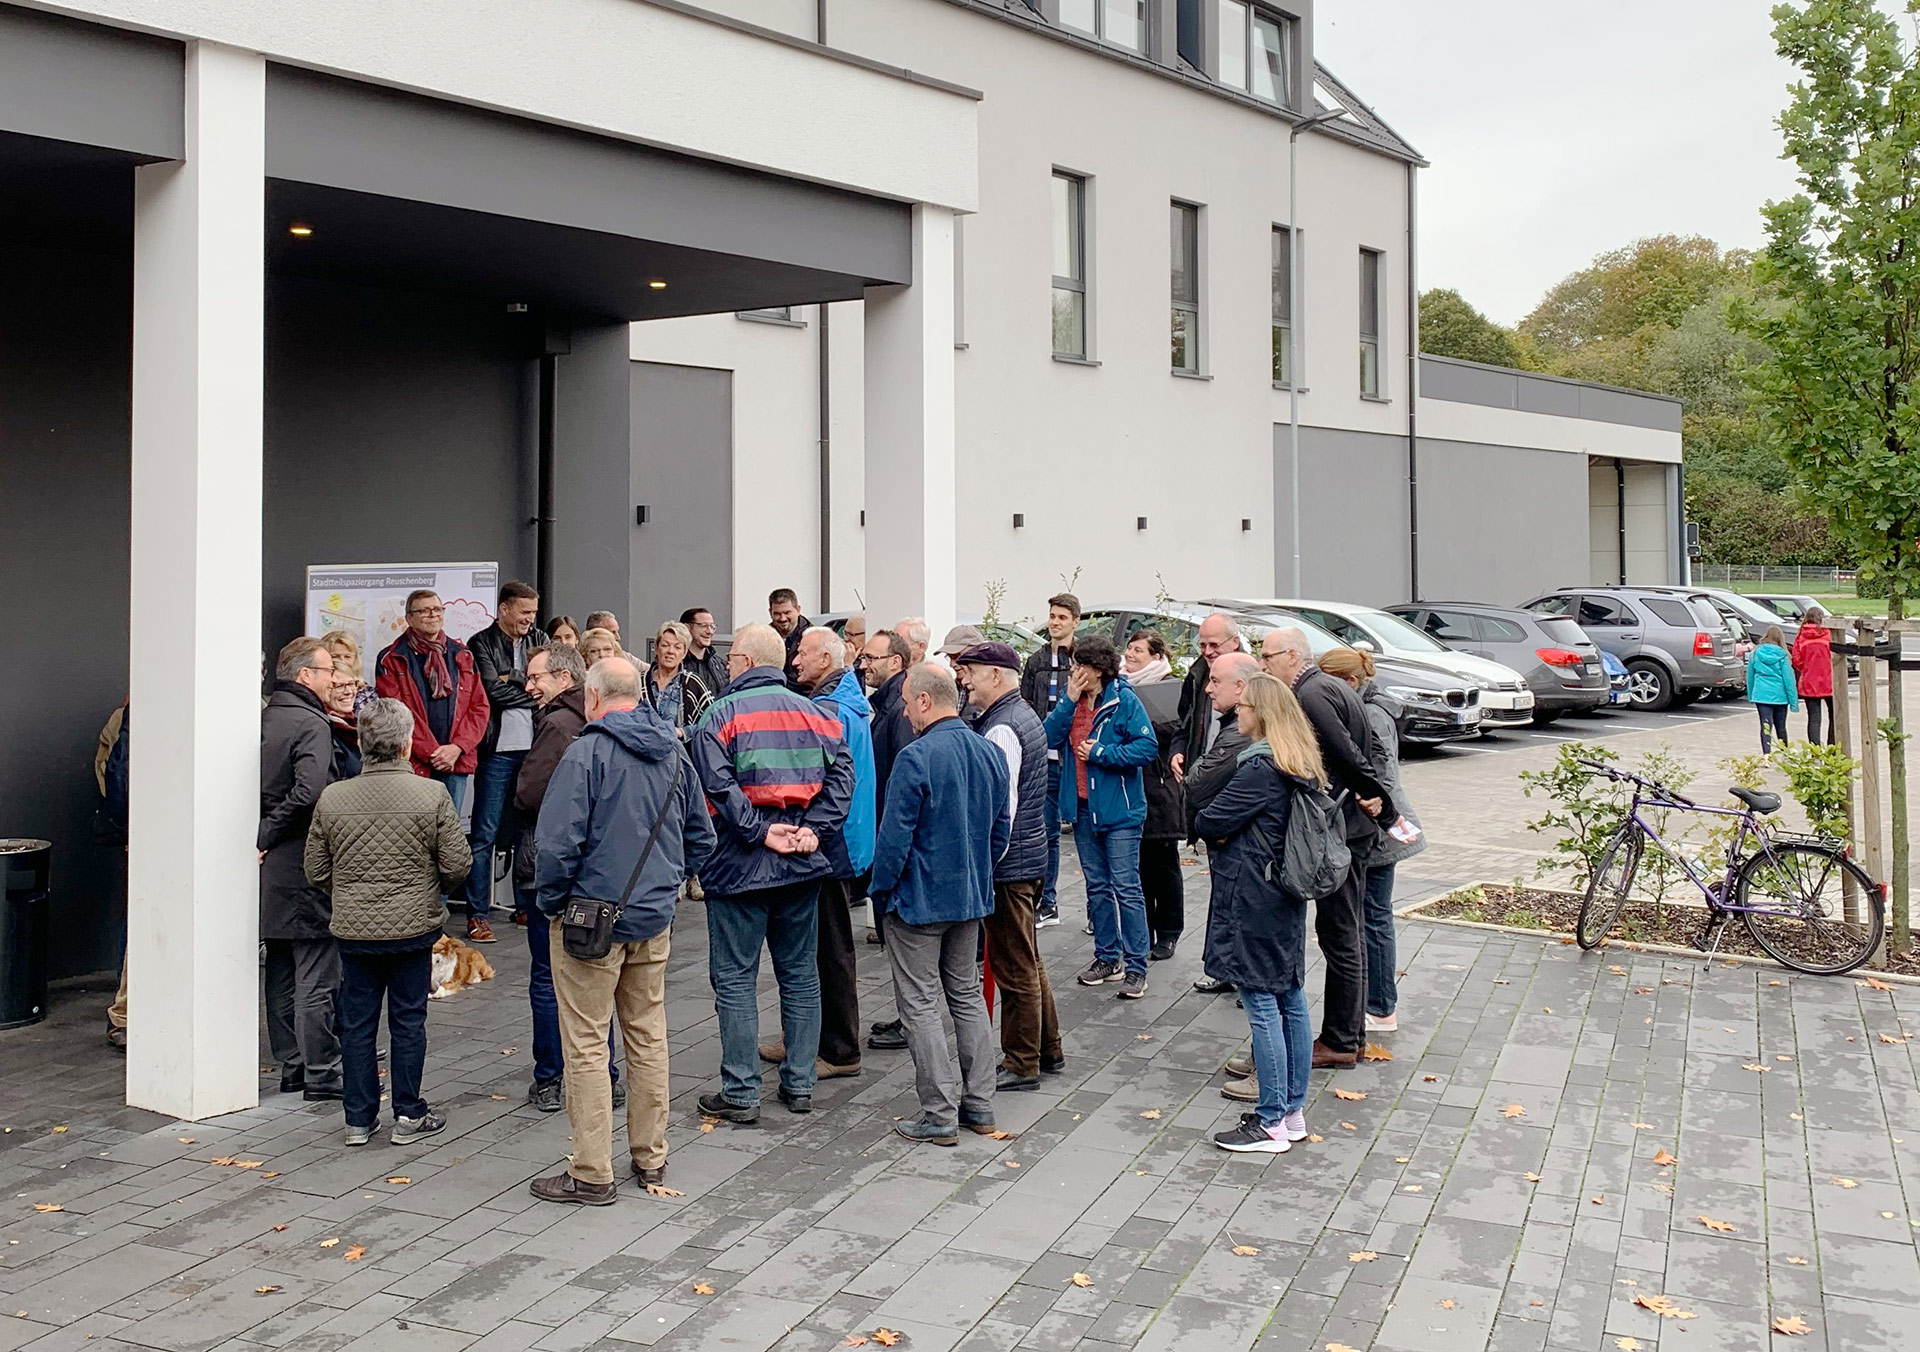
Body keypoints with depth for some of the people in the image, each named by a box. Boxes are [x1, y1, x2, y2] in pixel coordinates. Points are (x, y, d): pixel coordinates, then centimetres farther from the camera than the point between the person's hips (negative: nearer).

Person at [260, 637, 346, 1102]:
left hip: (273, 870, 9)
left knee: (281, 975, 15)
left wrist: (265, 835, 7)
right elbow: (309, 791, -28)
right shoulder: (310, 723, -15)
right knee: (317, 979, -1)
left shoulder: (265, 718, 9)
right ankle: (320, 1075, 5)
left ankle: (291, 1068, 23)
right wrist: (269, 835, -16)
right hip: (305, 866, -8)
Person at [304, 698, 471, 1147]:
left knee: (357, 1023, 12)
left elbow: (315, 870, 4)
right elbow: (457, 865, -9)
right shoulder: (432, 795, -12)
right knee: (408, 1020, 9)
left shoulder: (332, 798, -4)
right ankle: (408, 1116, 16)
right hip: (413, 926, -2)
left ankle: (359, 1118, 19)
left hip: (352, 928, 2)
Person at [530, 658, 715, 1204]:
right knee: (648, 1037, 16)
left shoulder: (586, 753, -15)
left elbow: (557, 841, -21)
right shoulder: (674, 753, 5)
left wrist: (550, 902, -6)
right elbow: (701, 837, 13)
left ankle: (591, 1174, 9)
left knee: (587, 1046, 3)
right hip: (654, 919, 6)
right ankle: (651, 1159, 26)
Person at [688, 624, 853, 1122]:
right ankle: (800, 1084, 19)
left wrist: (759, 832, -15)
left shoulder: (722, 714, -7)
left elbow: (717, 786, -19)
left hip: (739, 866, -5)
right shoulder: (815, 714, 8)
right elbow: (841, 775, -1)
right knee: (800, 972, 13)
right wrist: (814, 829, -6)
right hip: (802, 865, 5)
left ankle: (741, 1094, 5)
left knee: (735, 978, 3)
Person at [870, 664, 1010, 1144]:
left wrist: (882, 889, -5)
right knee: (968, 996, 17)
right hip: (971, 897, 7)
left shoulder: (916, 758, -21)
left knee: (921, 1004, 2)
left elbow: (895, 835, -19)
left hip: (919, 901, -7)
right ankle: (979, 1105, 22)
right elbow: (1001, 830, 11)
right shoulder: (990, 754, 3)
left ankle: (940, 1114, 6)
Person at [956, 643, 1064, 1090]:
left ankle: (1021, 1063, 10)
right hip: (1031, 853, 10)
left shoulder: (1001, 729, -18)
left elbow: (1001, 804, -22)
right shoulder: (1025, 716, 13)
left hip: (1008, 863, -10)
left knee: (1015, 966, 0)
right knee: (1028, 960, 18)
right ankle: (1047, 1050, 28)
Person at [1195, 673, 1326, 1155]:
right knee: (1291, 999, 13)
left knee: (1262, 1005, -3)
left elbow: (1208, 822, -18)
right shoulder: (1300, 764, 10)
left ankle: (1272, 1124, 3)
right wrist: (1239, 833, 2)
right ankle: (1294, 1111, 23)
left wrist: (1220, 834, 3)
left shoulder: (1261, 768, -19)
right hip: (1286, 896, 10)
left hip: (1252, 899, -10)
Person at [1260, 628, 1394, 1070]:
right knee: (1347, 932, 16)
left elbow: (1349, 756, -20)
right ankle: (1352, 1032, 25)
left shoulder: (1311, 694, -16)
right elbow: (1358, 754, 12)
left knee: (1338, 934, -2)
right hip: (1353, 827, 10)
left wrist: (1387, 808, -10)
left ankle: (1339, 1042, 6)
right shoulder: (1330, 687, 15)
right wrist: (1375, 798, -3)